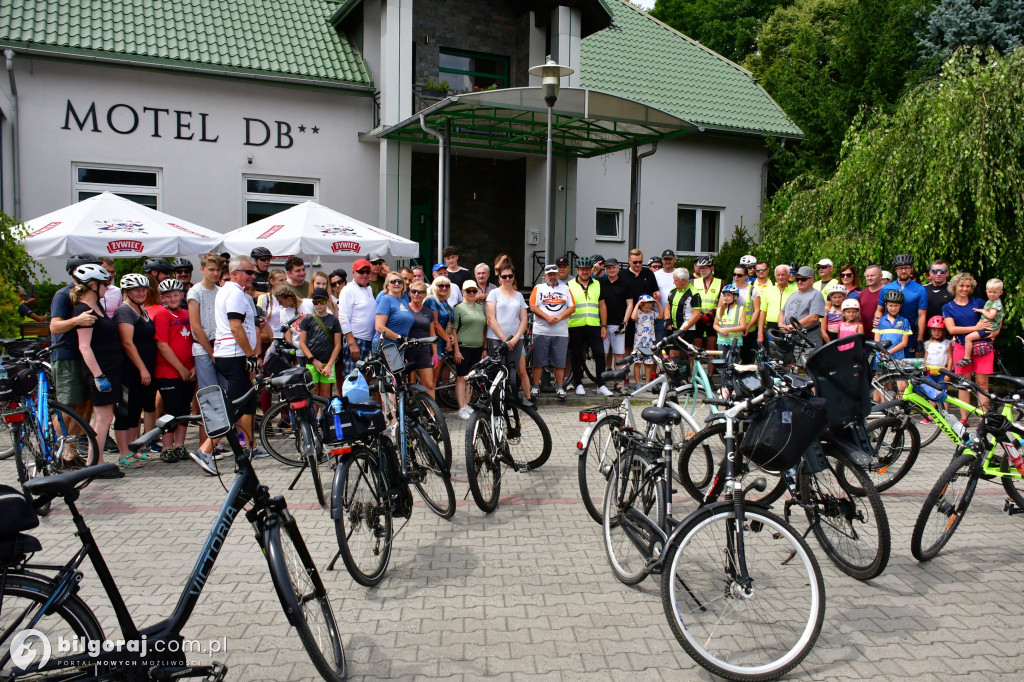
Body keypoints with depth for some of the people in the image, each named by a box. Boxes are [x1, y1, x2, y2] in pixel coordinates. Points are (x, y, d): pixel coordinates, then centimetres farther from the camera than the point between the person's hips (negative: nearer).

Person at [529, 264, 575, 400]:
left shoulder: (565, 288, 14)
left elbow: (572, 307, 5)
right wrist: (547, 317, -14)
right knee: (538, 362, 1)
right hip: (541, 331, -1)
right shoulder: (538, 288, 9)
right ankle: (535, 387, 8)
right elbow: (533, 307, -2)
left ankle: (559, 388, 11)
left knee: (560, 362, 3)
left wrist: (558, 318, -9)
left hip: (561, 333, 1)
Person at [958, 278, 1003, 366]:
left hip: (989, 329, -11)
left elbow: (990, 316, -28)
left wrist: (981, 310, -15)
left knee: (968, 337, -21)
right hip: (983, 326, 11)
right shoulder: (989, 301, 14)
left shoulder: (997, 303, -15)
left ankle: (966, 358, -17)